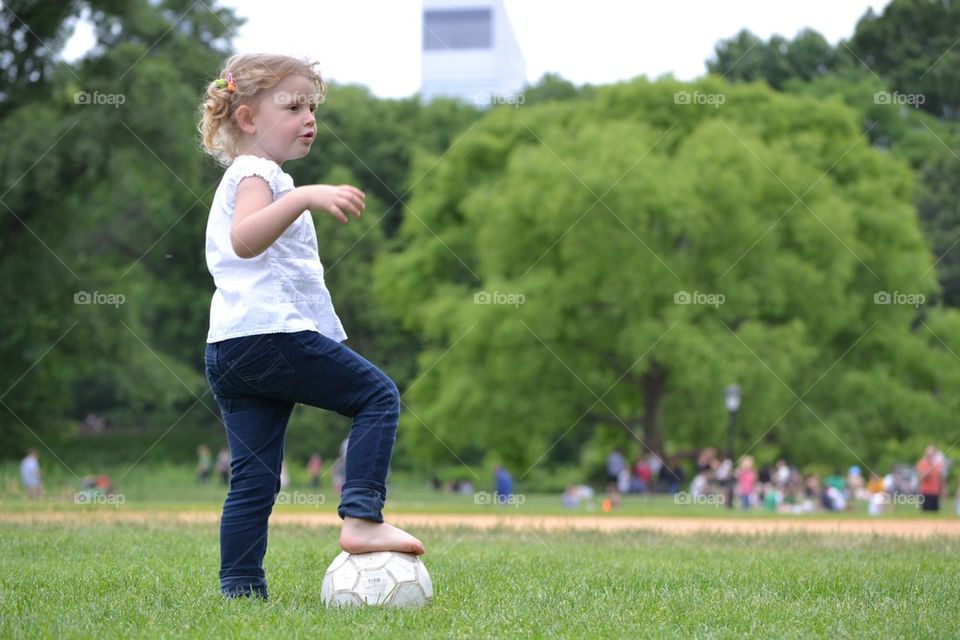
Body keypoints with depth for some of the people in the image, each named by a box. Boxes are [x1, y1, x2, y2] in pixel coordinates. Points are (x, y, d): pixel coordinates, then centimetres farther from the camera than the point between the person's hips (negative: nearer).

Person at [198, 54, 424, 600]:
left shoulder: (240, 180, 28)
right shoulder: (255, 174, -5)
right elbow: (245, 240, -27)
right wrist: (303, 198, -40)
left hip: (227, 349, 10)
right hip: (273, 331, -10)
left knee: (255, 478, 6)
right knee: (379, 395, -2)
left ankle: (240, 591, 1)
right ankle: (362, 517, -12)